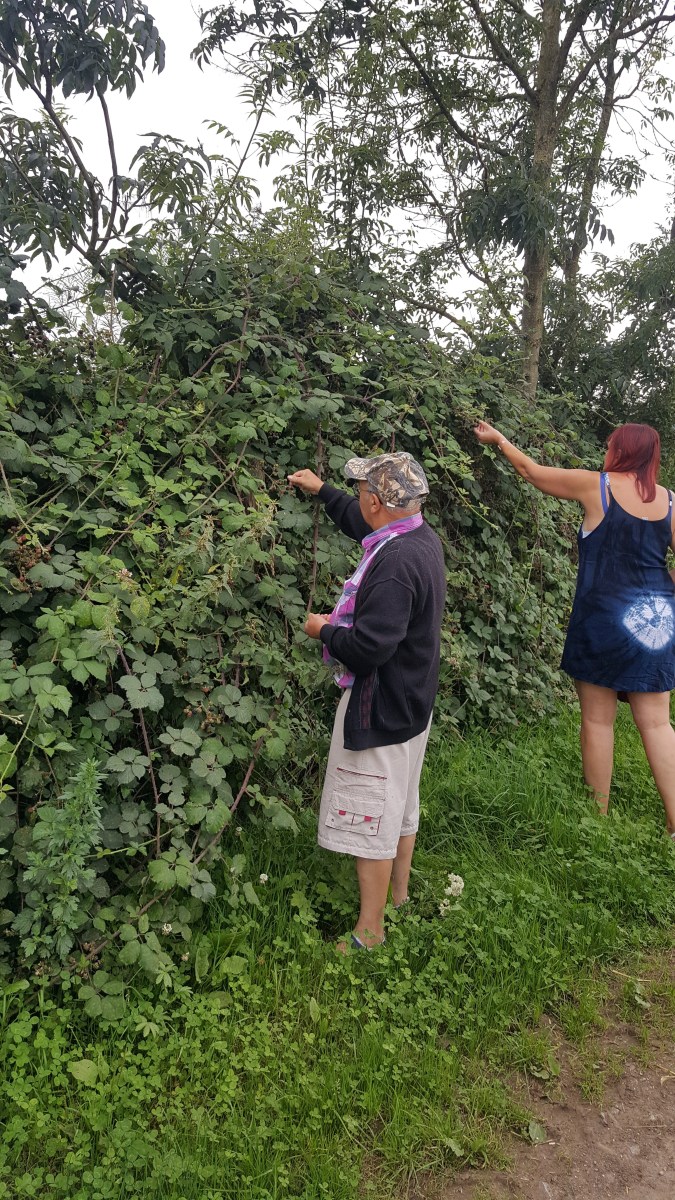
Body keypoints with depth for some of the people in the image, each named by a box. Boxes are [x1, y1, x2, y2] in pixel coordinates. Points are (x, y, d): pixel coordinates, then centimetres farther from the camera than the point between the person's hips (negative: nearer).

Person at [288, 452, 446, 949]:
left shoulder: (394, 563, -29)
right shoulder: (422, 536, 2)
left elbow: (369, 646, -32)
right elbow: (362, 524, 22)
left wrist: (325, 630, -13)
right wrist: (321, 490, 31)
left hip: (379, 711, -10)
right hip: (411, 702, 10)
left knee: (371, 817, 4)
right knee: (402, 805, 23)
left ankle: (370, 930, 18)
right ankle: (399, 892, 42)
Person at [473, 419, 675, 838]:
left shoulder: (596, 486, -4)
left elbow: (532, 470, 8)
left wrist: (498, 439, 22)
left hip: (604, 615, -4)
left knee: (598, 719, 5)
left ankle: (599, 816, 13)